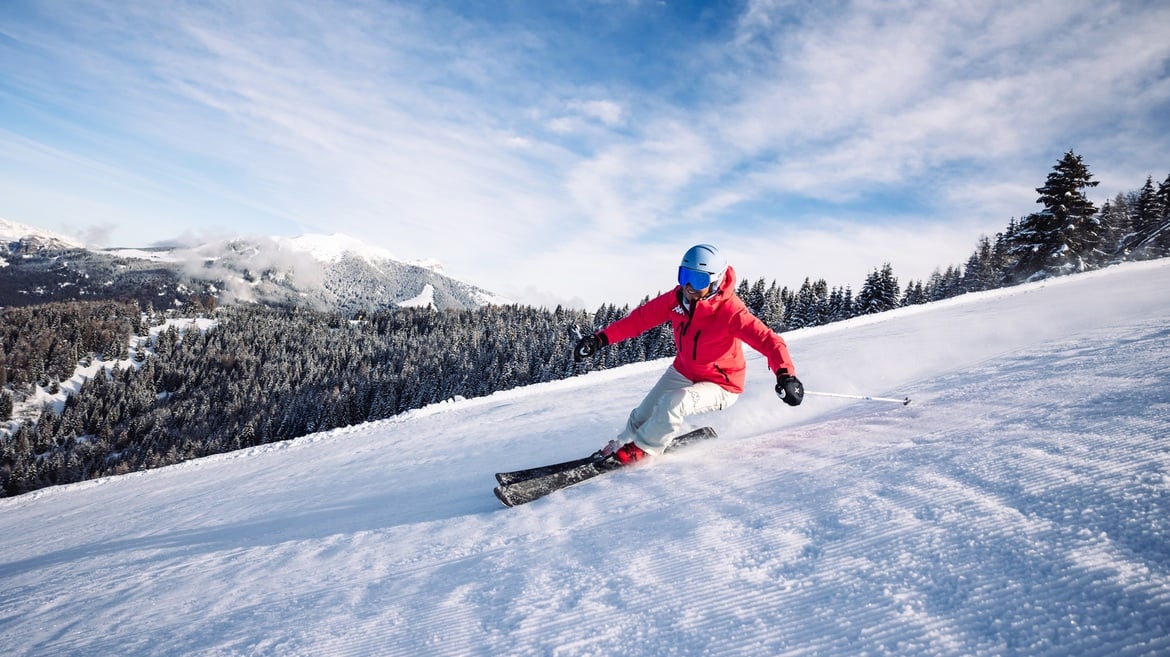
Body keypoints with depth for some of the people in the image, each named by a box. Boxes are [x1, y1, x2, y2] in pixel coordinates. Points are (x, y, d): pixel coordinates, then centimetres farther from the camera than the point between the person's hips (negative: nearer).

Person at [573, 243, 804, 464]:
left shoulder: (730, 310, -30)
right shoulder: (677, 299, -14)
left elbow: (766, 339, -36)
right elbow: (641, 317, -7)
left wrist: (785, 374, -54)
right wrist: (601, 338, -13)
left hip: (720, 386, -6)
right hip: (683, 373, 6)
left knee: (672, 405, -28)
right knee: (643, 415, 7)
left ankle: (640, 450, -2)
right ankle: (621, 445, 38)